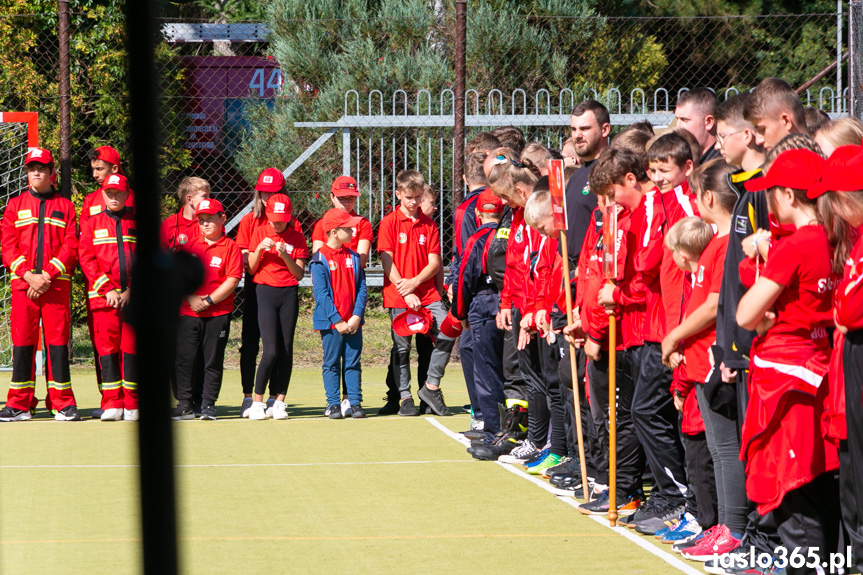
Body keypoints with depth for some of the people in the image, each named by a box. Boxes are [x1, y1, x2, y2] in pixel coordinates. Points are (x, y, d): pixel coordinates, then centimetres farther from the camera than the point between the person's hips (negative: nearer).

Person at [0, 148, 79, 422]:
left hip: (57, 283, -1)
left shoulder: (65, 206, 11)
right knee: (22, 340, -1)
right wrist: (28, 275, -10)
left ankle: (63, 403, 1)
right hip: (22, 285, 1)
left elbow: (71, 246, 2)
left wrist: (48, 275, -11)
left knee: (58, 339, -3)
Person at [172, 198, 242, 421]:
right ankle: (184, 405, 8)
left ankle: (208, 405, 9)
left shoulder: (230, 247, -1)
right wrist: (191, 298, -9)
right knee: (184, 359, 1)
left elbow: (232, 280, -9)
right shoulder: (190, 245, 11)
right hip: (188, 312, 3)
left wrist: (209, 300, -15)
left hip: (218, 313, -3)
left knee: (213, 361, 1)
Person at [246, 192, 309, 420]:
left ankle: (279, 402, 6)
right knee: (271, 351, -12)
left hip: (289, 294, 1)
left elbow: (299, 274, 0)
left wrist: (285, 256, -16)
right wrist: (259, 249, -13)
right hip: (265, 292, -1)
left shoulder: (296, 238, 3)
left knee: (286, 350, 0)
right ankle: (257, 402, -3)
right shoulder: (259, 233, 4)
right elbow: (251, 268, 4)